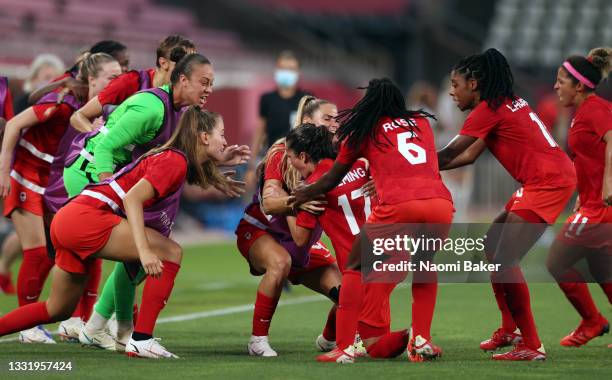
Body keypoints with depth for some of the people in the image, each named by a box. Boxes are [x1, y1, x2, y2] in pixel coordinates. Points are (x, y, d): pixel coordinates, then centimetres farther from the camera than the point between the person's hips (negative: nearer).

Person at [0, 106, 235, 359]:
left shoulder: (175, 159, 16)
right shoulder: (175, 161, -11)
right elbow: (132, 198, -22)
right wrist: (144, 250, -30)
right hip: (86, 216, -10)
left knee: (58, 310, 19)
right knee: (171, 252, -13)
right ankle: (141, 340, -16)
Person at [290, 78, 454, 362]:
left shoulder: (363, 130, 19)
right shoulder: (422, 122, 28)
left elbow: (331, 181, 30)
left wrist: (304, 194, 48)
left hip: (397, 206, -3)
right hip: (441, 203, 3)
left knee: (355, 269, 17)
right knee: (424, 265, 31)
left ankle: (345, 347, 7)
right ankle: (422, 340, 19)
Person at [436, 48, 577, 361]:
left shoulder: (489, 110, -11)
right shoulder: (507, 104, 17)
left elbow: (448, 155, -9)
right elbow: (468, 155, 17)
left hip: (548, 181, -10)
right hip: (546, 180, 10)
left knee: (505, 261, -12)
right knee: (492, 247, 17)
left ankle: (531, 346, -11)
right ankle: (510, 331, 24)